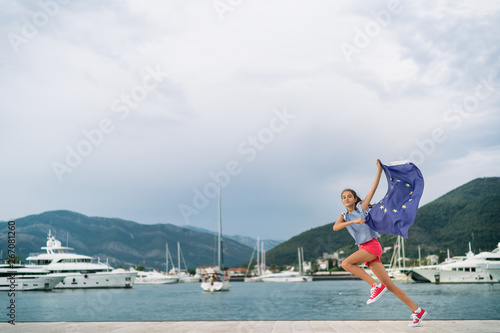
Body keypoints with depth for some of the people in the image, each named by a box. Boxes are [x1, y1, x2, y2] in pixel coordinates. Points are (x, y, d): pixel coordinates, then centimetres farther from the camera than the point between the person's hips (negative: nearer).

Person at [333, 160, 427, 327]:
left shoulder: (362, 207, 5)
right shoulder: (343, 216, 16)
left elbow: (373, 188, -2)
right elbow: (335, 227, -6)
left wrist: (379, 170, -9)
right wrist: (353, 221, -19)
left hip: (372, 245, -6)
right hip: (364, 248, 6)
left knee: (346, 263, -22)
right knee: (389, 285, 2)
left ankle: (376, 286, -16)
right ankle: (417, 311, 7)